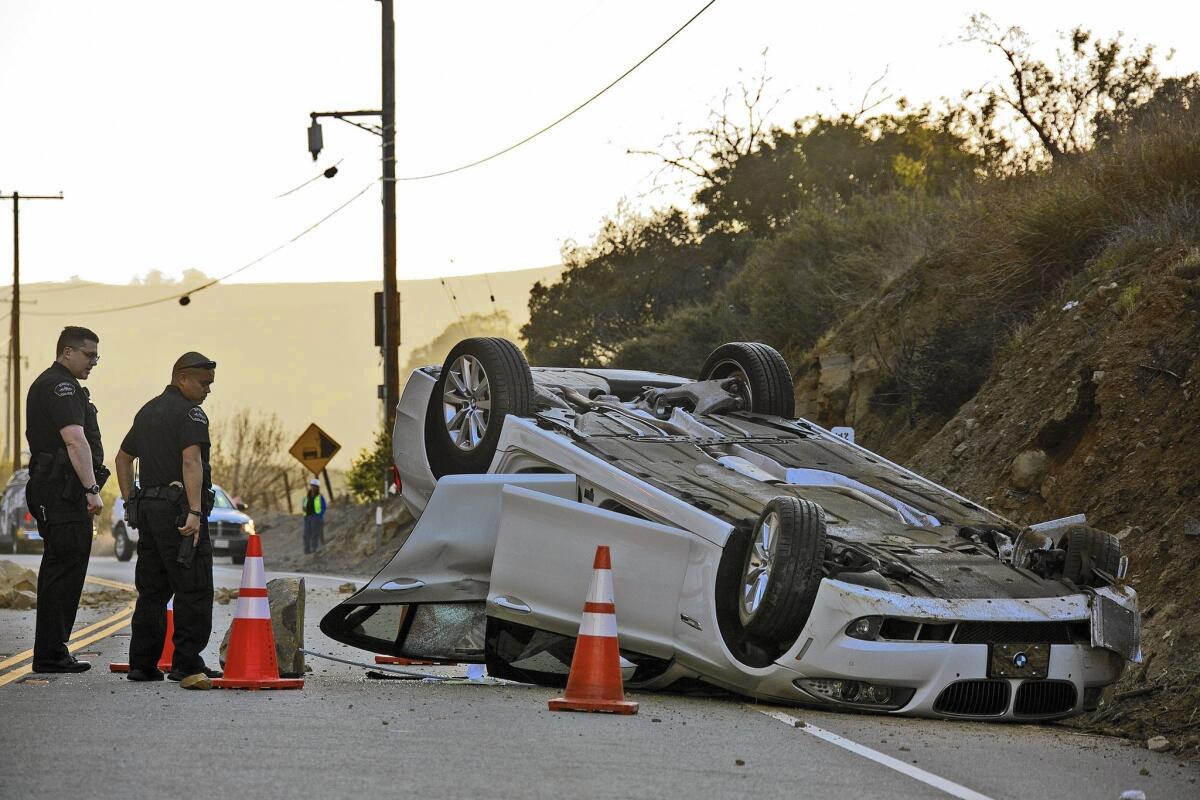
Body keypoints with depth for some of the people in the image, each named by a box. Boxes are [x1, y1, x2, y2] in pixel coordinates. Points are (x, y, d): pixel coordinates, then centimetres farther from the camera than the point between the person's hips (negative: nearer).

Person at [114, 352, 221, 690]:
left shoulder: (148, 411, 20)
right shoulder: (190, 412, -8)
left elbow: (123, 458, 28)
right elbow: (191, 461, -21)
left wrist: (130, 501, 26)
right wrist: (195, 512, -24)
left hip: (147, 509, 9)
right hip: (178, 507, -9)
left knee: (152, 589, 13)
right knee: (194, 589, -8)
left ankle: (142, 663, 13)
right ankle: (186, 664, -13)